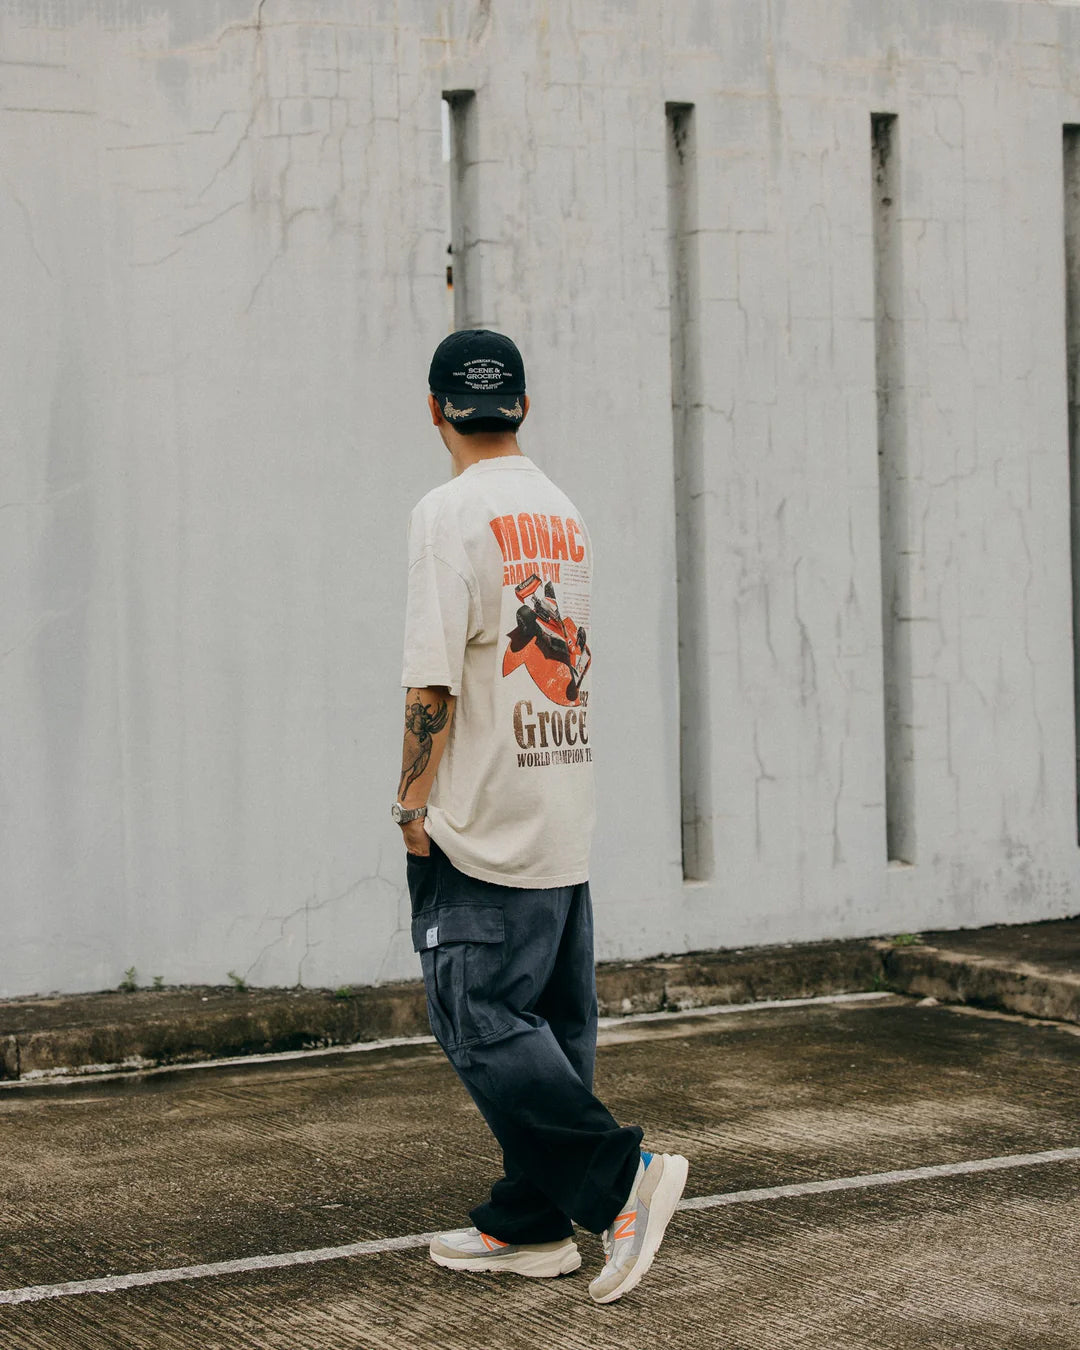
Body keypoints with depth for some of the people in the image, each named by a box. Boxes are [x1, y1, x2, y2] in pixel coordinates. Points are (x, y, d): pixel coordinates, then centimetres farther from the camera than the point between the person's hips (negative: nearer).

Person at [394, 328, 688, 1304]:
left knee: (481, 1020, -6)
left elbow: (434, 676, -18)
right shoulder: (565, 513, 13)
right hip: (568, 819, 8)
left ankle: (621, 1173, -13)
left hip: (483, 823, -8)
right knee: (553, 1025, 9)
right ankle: (529, 1224, 16)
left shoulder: (452, 511, -11)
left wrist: (413, 796, -8)